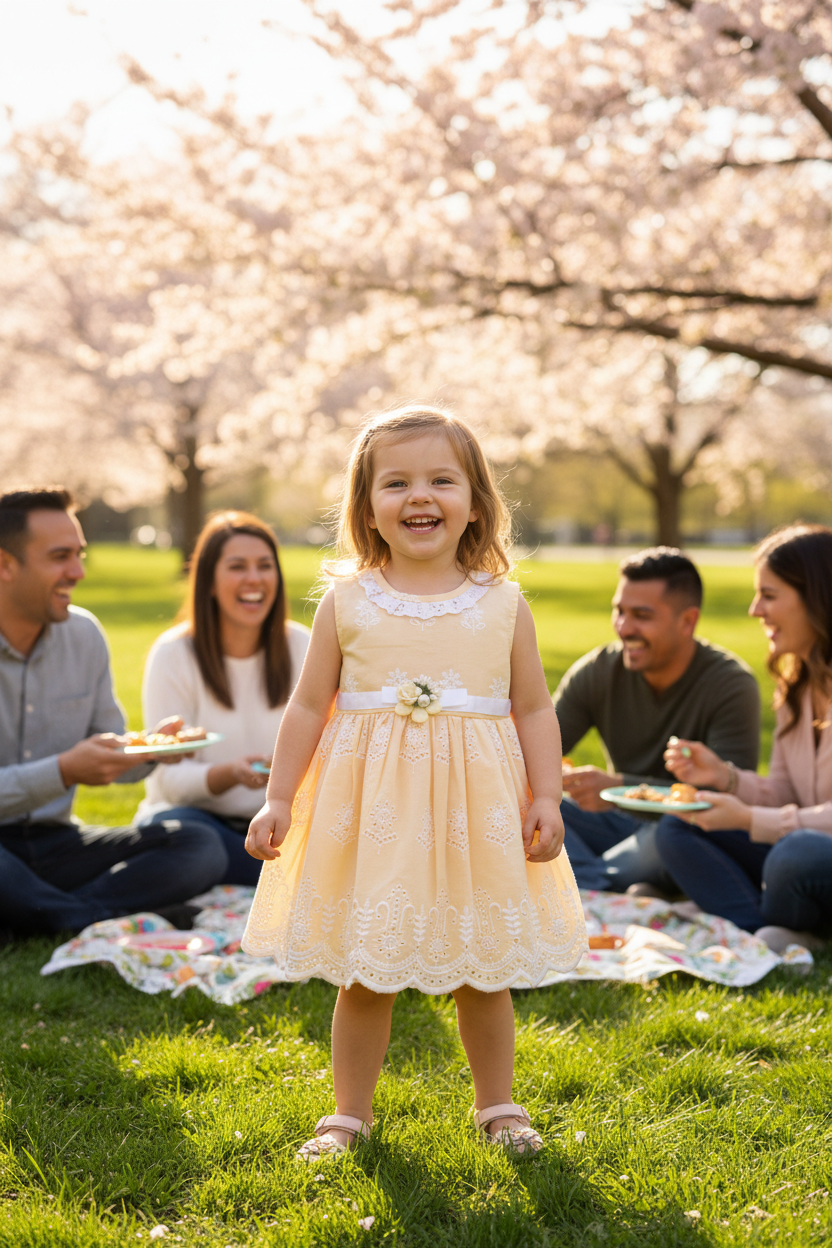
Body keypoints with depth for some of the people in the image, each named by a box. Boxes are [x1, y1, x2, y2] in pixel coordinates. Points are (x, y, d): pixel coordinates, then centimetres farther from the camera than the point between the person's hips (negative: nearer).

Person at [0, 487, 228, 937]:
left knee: (201, 846, -14)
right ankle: (111, 920, -22)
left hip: (52, 842, 6)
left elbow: (111, 759, 13)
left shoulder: (85, 634, 5)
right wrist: (63, 772, -28)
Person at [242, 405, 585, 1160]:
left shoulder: (503, 604, 1)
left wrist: (548, 799, -3)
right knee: (363, 976, 8)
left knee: (484, 972, 12)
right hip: (369, 813, 0)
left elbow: (536, 710, 5)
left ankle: (498, 1105, 32)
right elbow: (309, 706, 5)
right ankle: (351, 1113, 25)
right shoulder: (347, 602, 0)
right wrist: (278, 799, 2)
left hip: (475, 811, 0)